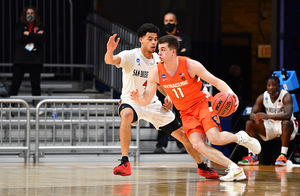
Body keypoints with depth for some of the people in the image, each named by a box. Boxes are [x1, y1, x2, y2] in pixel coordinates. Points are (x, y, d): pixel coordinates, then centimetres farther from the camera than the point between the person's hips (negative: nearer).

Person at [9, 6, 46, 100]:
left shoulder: (39, 27, 11)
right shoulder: (20, 26, 9)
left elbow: (42, 38, -8)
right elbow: (19, 37, -9)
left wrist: (29, 34, -9)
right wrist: (35, 36, -6)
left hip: (35, 60, 1)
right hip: (20, 59, -1)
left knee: (36, 84, 3)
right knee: (15, 83, -4)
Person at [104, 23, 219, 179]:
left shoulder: (158, 60, 2)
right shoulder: (130, 56, -14)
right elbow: (110, 61, -34)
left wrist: (168, 97, 2)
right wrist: (110, 51, -57)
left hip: (152, 104, 5)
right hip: (131, 101, -5)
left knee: (183, 135, 4)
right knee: (127, 115, -42)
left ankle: (202, 167, 27)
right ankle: (124, 163, -39)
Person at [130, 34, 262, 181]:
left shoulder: (190, 65, -18)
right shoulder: (156, 73, -10)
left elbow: (216, 81, -13)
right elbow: (145, 100, -6)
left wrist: (229, 93, -32)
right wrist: (136, 97, -30)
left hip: (203, 102, -3)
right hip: (186, 112, 3)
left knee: (215, 138, -25)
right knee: (197, 144, -20)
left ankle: (240, 137, 9)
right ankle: (233, 168, -13)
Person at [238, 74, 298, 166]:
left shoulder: (286, 96, -21)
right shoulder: (262, 97, -7)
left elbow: (288, 115, -36)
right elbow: (252, 114, -9)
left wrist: (268, 116, -48)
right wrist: (256, 118, -37)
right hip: (270, 125, 5)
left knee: (286, 123, -40)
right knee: (249, 123, -13)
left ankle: (283, 155, -37)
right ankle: (252, 156, -15)